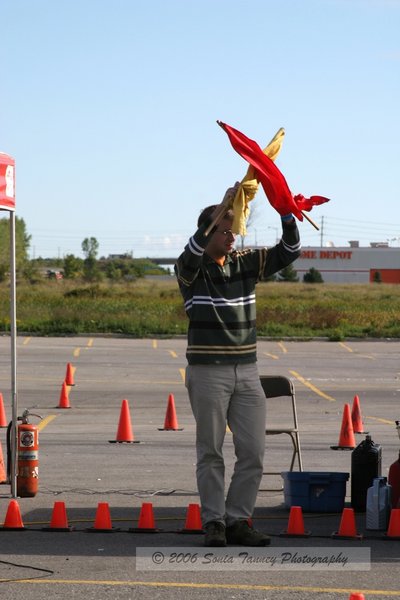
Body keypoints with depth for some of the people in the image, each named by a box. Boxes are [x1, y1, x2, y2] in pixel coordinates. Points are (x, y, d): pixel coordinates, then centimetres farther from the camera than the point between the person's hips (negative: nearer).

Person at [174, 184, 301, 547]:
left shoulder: (247, 263, 8)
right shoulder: (191, 270, -5)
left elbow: (289, 252, 4)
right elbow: (193, 251, -28)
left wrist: (287, 215, -14)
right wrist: (224, 205, -35)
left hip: (247, 372, 4)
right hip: (207, 373, -4)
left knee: (253, 452, 1)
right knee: (211, 453, 2)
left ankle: (238, 520, 9)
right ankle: (214, 522, 8)